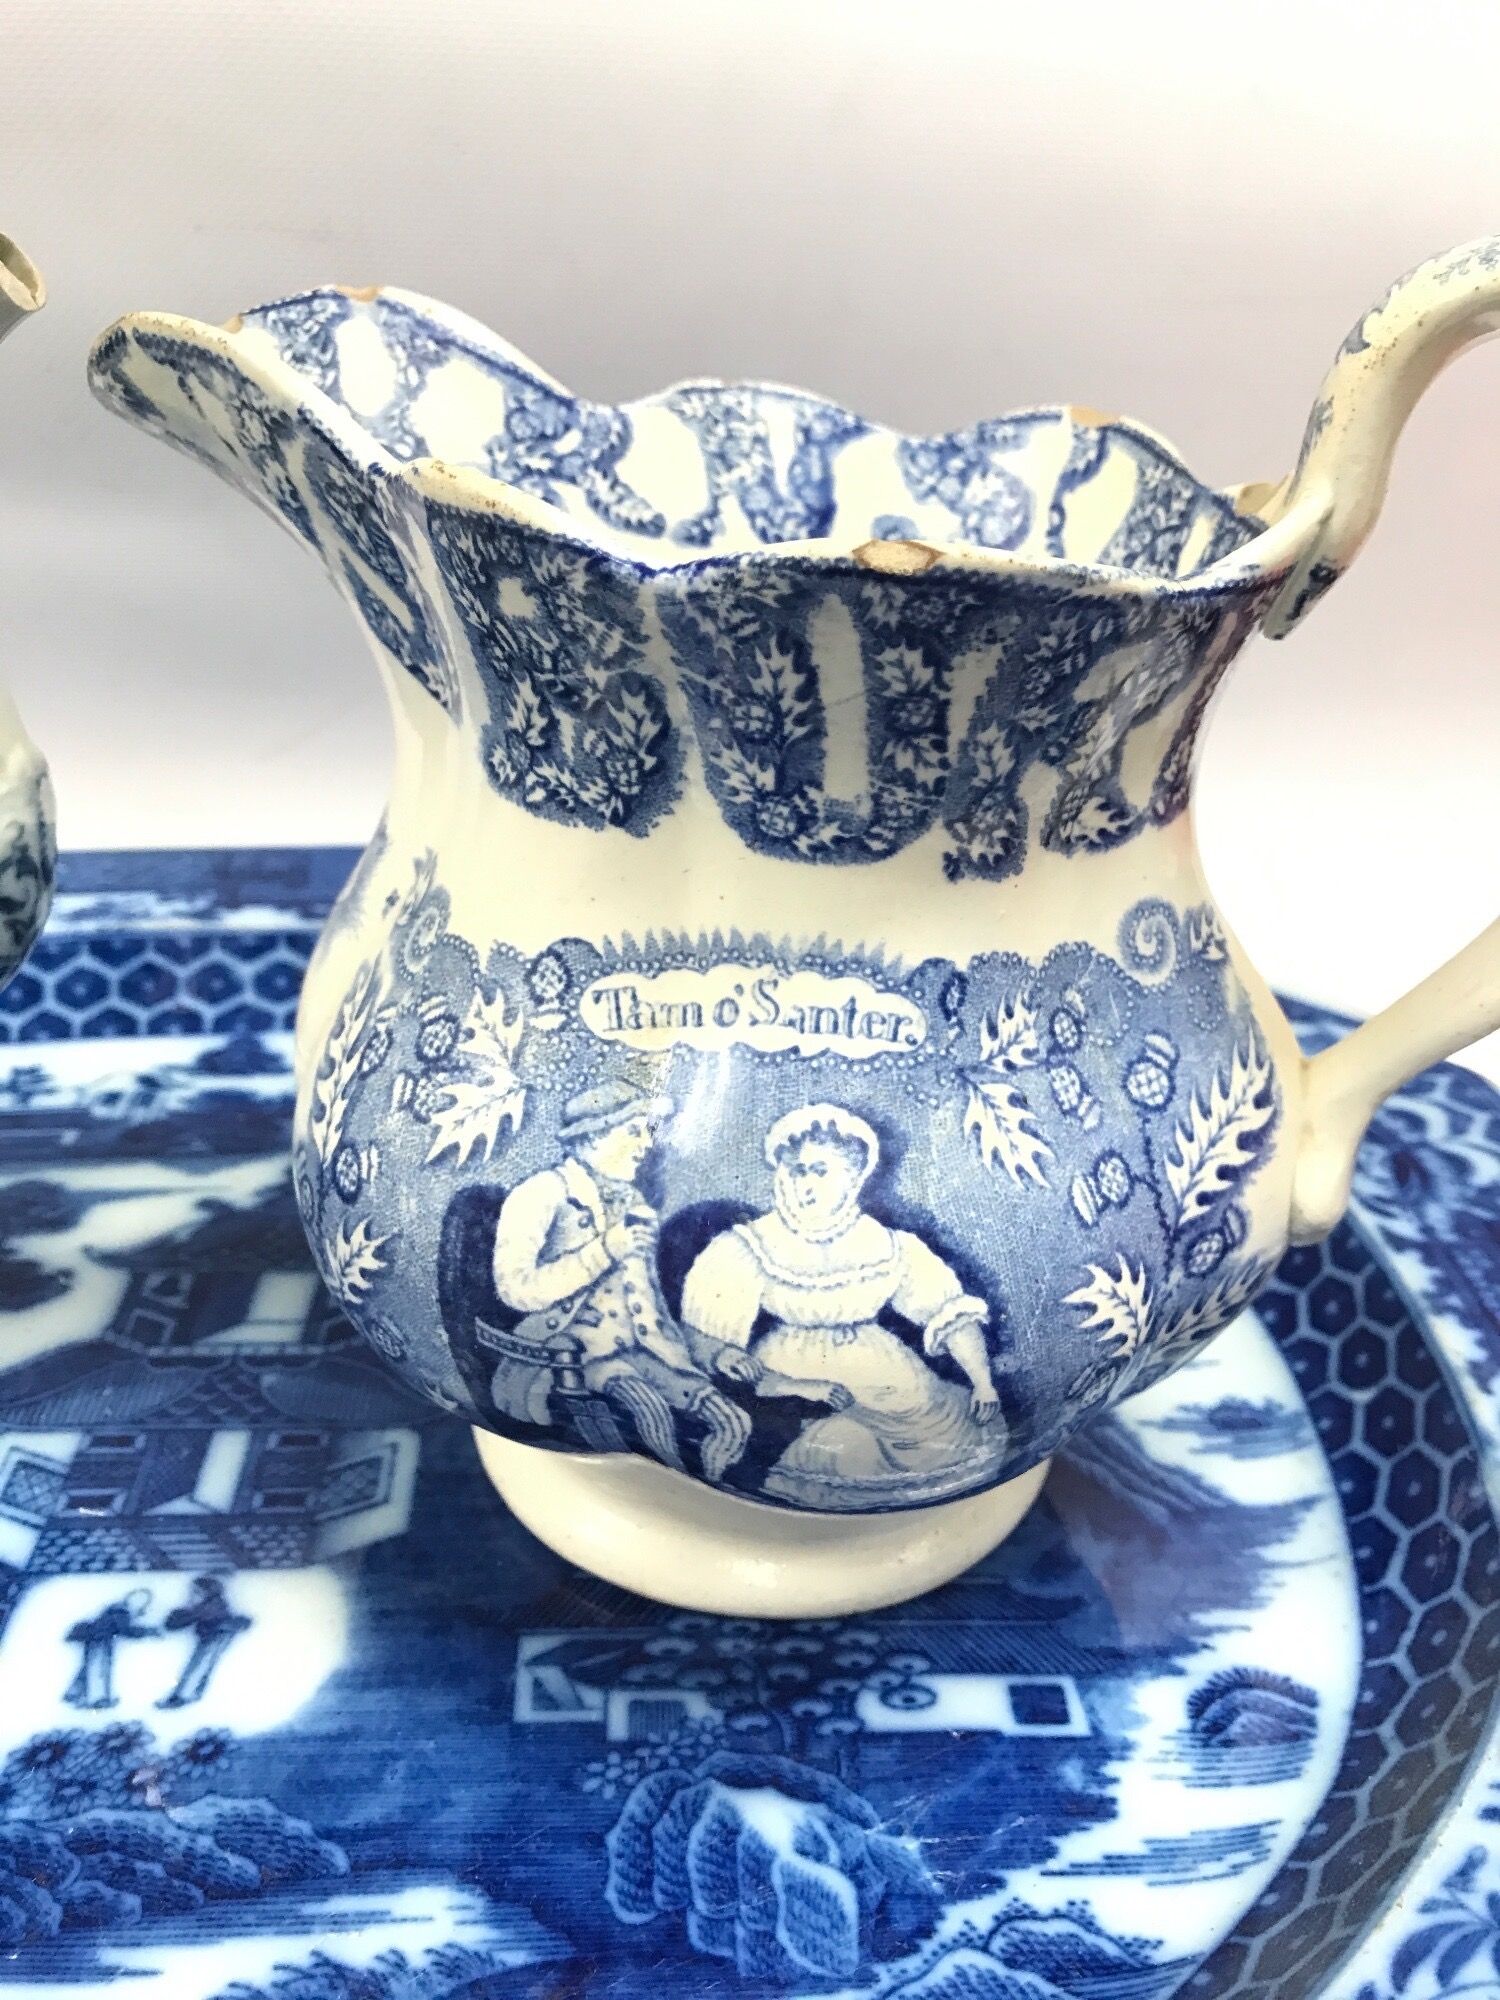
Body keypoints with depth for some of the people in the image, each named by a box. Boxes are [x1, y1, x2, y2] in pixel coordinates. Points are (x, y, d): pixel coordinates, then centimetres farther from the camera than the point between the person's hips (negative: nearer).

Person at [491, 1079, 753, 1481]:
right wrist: (605, 1251, -12)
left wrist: (709, 1351, 9)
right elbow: (517, 1289, -14)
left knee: (732, 1422, -17)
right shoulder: (544, 1193, -2)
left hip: (640, 1354, 7)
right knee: (651, 1413, -35)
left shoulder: (636, 1208, 20)